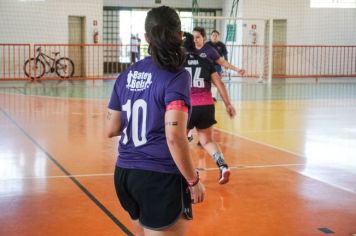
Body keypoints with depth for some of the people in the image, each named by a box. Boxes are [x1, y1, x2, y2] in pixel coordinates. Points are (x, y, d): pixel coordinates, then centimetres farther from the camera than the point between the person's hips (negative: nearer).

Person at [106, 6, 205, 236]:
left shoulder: (127, 75, 5)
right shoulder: (176, 76, -13)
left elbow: (111, 130, 9)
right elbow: (174, 137, -21)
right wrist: (194, 180, -11)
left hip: (124, 173, 7)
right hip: (160, 178, -6)